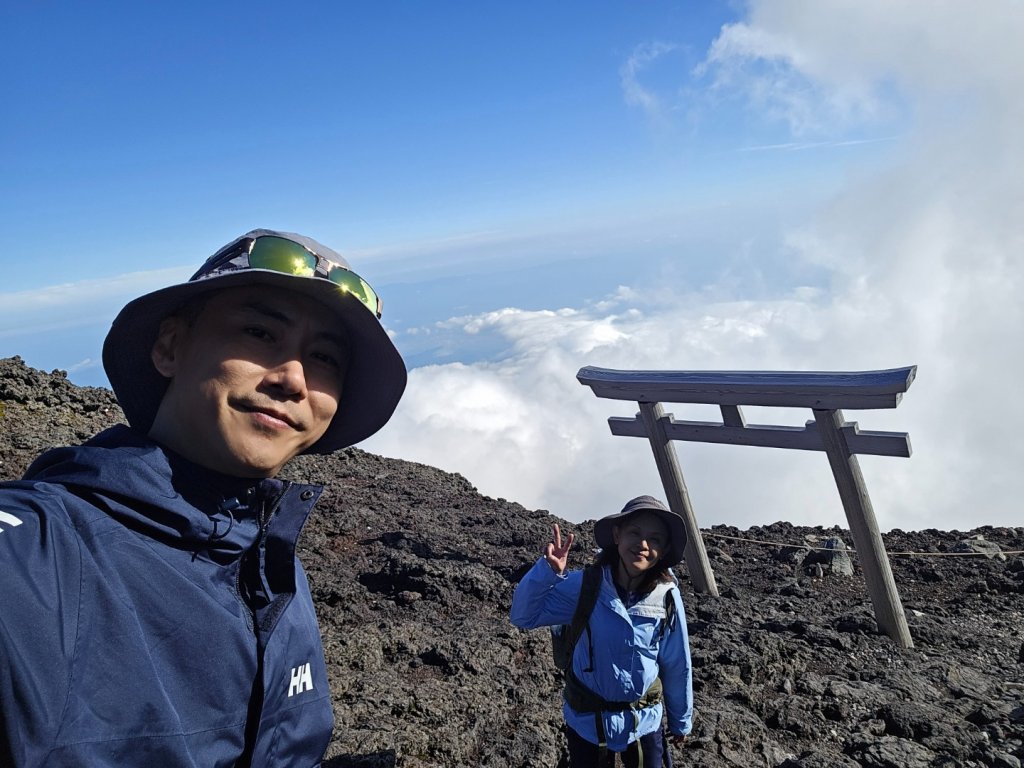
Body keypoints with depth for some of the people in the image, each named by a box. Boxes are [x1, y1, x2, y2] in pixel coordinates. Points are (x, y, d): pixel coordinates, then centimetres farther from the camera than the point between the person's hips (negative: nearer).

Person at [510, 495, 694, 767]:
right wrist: (548, 571, -34)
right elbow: (524, 616, -17)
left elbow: (678, 666, -5)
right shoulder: (584, 585, -19)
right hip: (586, 721, 0)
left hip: (644, 723, 0)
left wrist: (681, 721, 8)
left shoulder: (667, 597, -18)